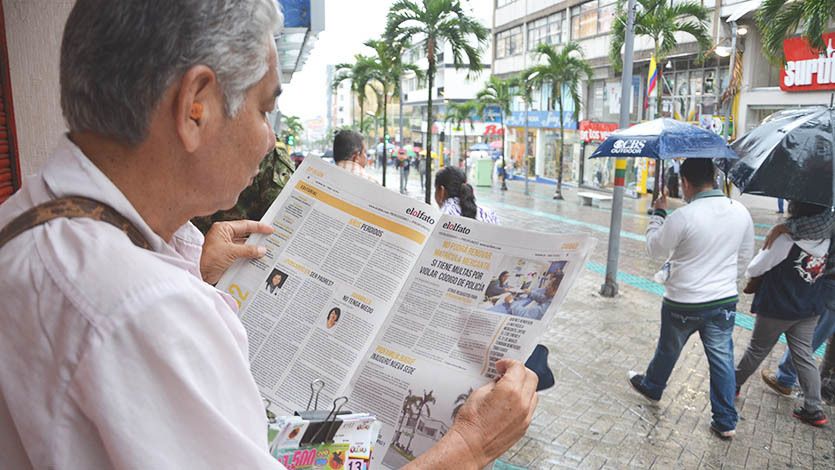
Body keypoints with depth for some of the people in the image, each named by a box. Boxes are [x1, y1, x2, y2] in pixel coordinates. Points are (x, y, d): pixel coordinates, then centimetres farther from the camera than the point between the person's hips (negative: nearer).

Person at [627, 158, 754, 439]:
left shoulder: (682, 217, -23)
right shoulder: (741, 212, -4)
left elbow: (654, 248, -8)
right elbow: (745, 254, 9)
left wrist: (658, 213, 3)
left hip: (684, 304, -4)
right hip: (725, 300, 4)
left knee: (668, 350, 20)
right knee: (722, 359, 13)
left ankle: (651, 387, 44)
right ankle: (726, 422, 21)